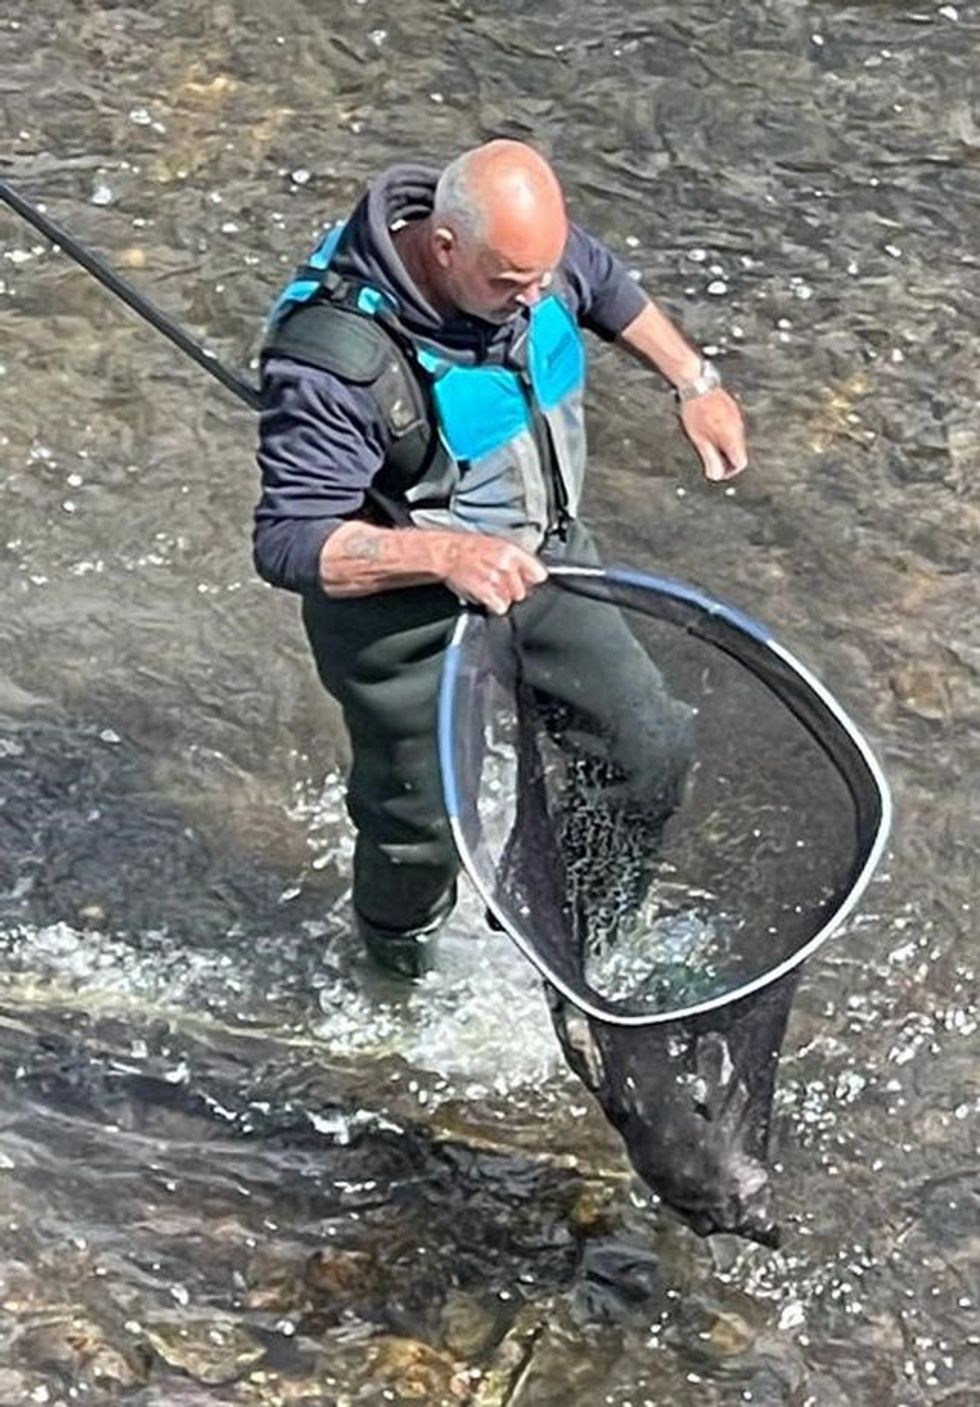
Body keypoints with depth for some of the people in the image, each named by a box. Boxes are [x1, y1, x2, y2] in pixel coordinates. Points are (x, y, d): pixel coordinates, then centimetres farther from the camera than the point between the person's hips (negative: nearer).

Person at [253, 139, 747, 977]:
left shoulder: (527, 245, -17)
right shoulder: (340, 358, -38)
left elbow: (604, 286, 9)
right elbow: (288, 543, -37)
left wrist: (694, 382, 14)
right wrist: (444, 552, -48)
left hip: (541, 560, 7)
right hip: (407, 618, -6)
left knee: (652, 747, 17)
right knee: (422, 826, 14)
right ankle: (405, 960, 50)